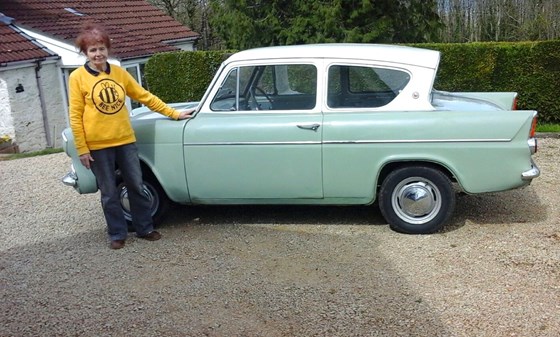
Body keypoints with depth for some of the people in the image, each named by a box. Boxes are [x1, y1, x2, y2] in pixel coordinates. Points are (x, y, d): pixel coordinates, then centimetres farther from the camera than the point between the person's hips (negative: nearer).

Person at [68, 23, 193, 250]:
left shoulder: (119, 73, 4)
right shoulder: (78, 77, -5)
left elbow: (145, 97, 10)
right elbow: (75, 116, -5)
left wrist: (174, 114, 9)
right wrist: (82, 149, -8)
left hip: (125, 141, 3)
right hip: (98, 146, -3)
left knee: (136, 187, 9)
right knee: (109, 193, 8)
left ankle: (145, 228, 24)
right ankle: (117, 234, 23)